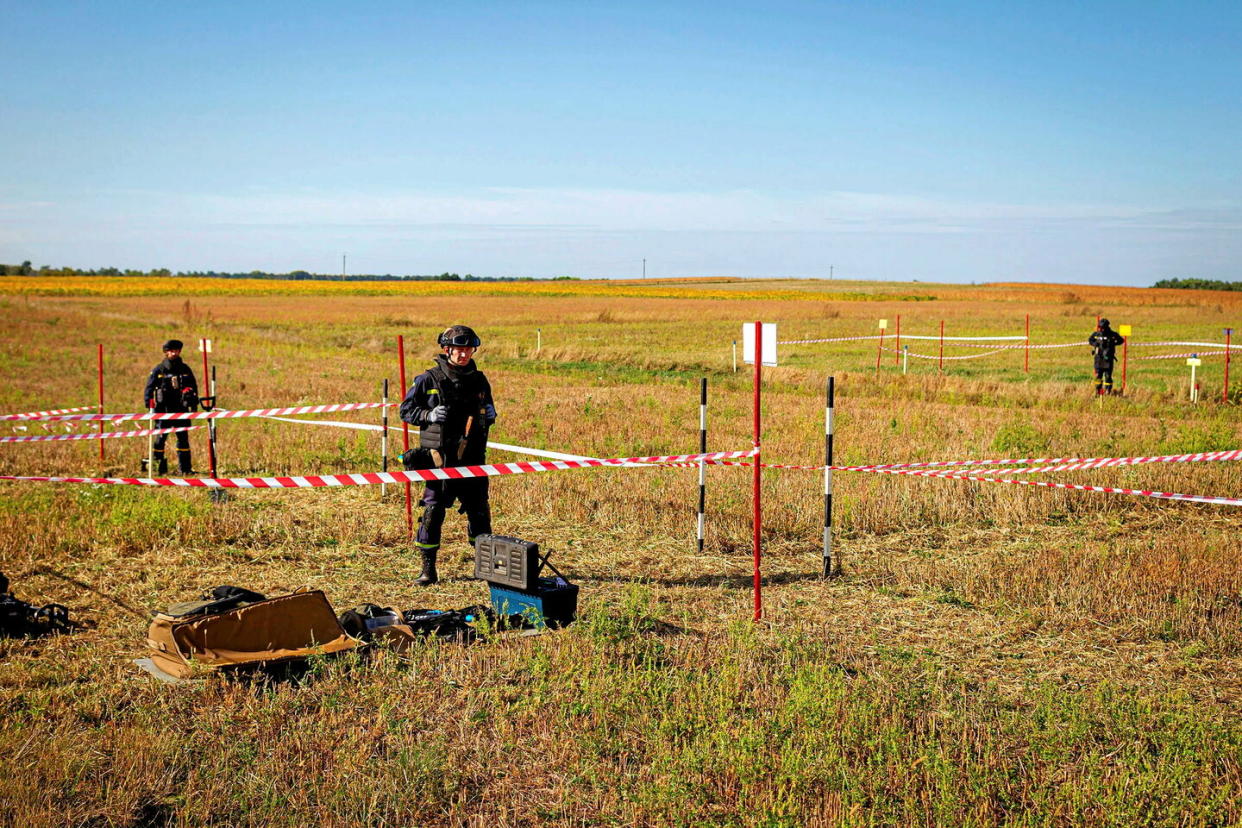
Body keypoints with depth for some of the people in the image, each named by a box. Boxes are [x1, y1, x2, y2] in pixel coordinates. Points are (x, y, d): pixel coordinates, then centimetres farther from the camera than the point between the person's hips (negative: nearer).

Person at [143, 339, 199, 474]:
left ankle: (185, 468, 11)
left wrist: (194, 403, 12)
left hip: (181, 410, 3)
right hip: (163, 410, -3)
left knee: (183, 438, 5)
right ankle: (158, 467, 5)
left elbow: (193, 387, 17)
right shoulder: (158, 370, 0)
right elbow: (149, 389, 2)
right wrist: (149, 407, -5)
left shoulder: (185, 369, 10)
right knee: (160, 438, -2)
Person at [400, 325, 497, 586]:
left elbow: (488, 414, 21)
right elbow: (406, 411, 1)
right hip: (440, 459, -3)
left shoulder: (479, 381, 10)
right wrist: (429, 415, -16)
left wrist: (489, 415, -2)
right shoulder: (428, 380, -3)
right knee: (432, 512, -2)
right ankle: (428, 569, 8)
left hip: (472, 459, 4)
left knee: (479, 511, 9)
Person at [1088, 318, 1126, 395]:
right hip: (1099, 357, 2)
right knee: (1098, 374, 5)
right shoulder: (1096, 334, 1)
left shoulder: (1112, 334, -4)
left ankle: (1108, 390, 2)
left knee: (1108, 375, -4)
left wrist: (1113, 343, -8)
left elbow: (1121, 340, 7)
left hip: (1108, 357, -2)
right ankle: (1098, 390, 17)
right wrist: (1094, 344, -2)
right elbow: (1089, 340, 18)